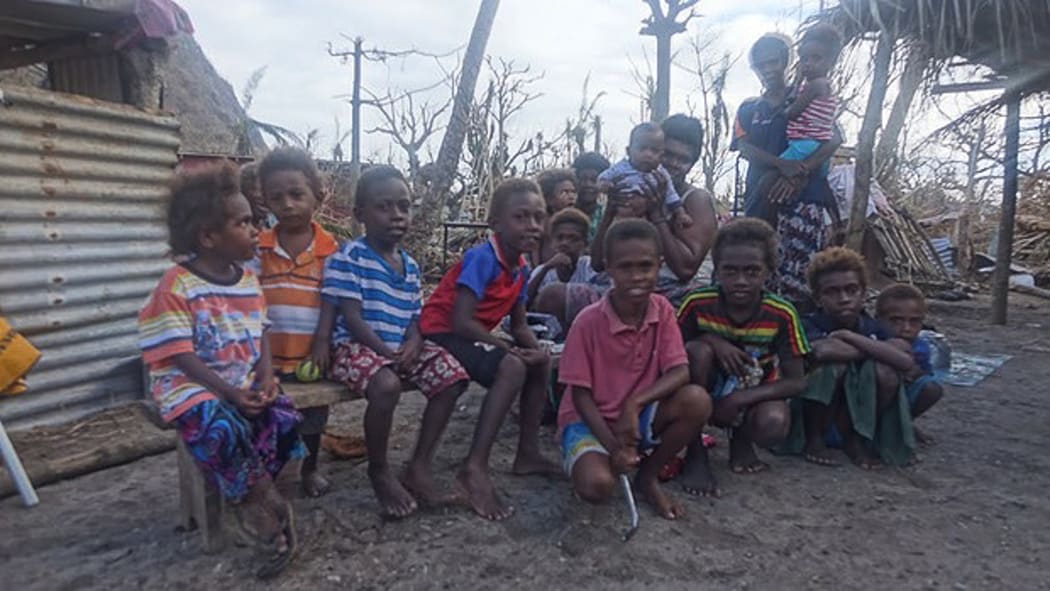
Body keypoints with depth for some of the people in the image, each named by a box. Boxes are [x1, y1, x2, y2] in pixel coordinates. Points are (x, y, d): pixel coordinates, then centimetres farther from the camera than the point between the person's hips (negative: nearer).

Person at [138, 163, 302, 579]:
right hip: (192, 384, -6)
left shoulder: (248, 280, 9)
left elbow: (261, 335, 11)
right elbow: (179, 355, -15)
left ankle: (251, 500, -4)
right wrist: (228, 392, -24)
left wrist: (265, 376, -9)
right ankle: (268, 505, -14)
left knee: (284, 417, -20)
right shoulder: (177, 285, -12)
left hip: (245, 381, 6)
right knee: (223, 429, -34)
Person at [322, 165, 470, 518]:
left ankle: (419, 468, -2)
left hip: (402, 349, 7)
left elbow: (414, 317, 12)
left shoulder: (410, 266, 13)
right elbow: (351, 318, -14)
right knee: (387, 384, -36)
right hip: (357, 346, -7)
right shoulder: (349, 257, -8)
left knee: (452, 376, -12)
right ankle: (379, 472, -8)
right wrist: (385, 351, -22)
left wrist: (413, 344, -11)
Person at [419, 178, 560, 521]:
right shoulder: (482, 258, -22)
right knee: (512, 367, -29)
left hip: (471, 337, 9)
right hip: (441, 334, -9)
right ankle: (475, 468, -29)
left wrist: (536, 350, -12)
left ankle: (527, 454, 17)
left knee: (541, 363, 8)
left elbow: (519, 326, 9)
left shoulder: (521, 268, 4)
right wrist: (508, 349, -21)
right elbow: (461, 320, -28)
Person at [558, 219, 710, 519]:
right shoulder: (588, 321, -20)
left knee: (697, 401, -24)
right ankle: (587, 459, 7)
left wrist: (635, 403, -30)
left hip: (638, 415, 4)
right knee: (596, 485, -33)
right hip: (589, 419, -4)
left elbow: (680, 372, -14)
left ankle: (648, 475, -1)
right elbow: (580, 395, -15)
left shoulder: (663, 310, -7)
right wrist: (613, 447, -25)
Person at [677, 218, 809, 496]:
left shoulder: (782, 314, -18)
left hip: (752, 398, 0)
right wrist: (712, 340, -29)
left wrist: (742, 397, -28)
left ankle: (741, 438, 7)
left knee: (773, 426, -34)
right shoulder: (697, 303, -19)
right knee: (698, 351, -31)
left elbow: (796, 381, -14)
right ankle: (695, 455, -16)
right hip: (707, 393, 1)